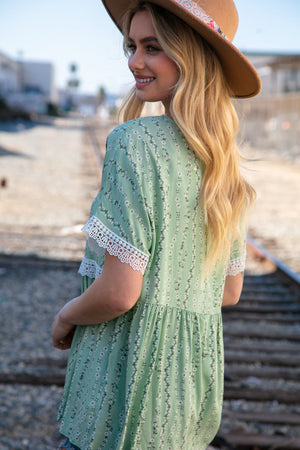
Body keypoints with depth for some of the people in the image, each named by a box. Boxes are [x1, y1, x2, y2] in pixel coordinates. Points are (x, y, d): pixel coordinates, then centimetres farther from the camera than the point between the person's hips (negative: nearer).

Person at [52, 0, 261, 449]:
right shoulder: (223, 162, 7)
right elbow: (230, 291, 13)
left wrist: (66, 317, -2)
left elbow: (120, 291, -21)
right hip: (199, 375, 8)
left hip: (132, 375, -7)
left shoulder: (135, 142, -17)